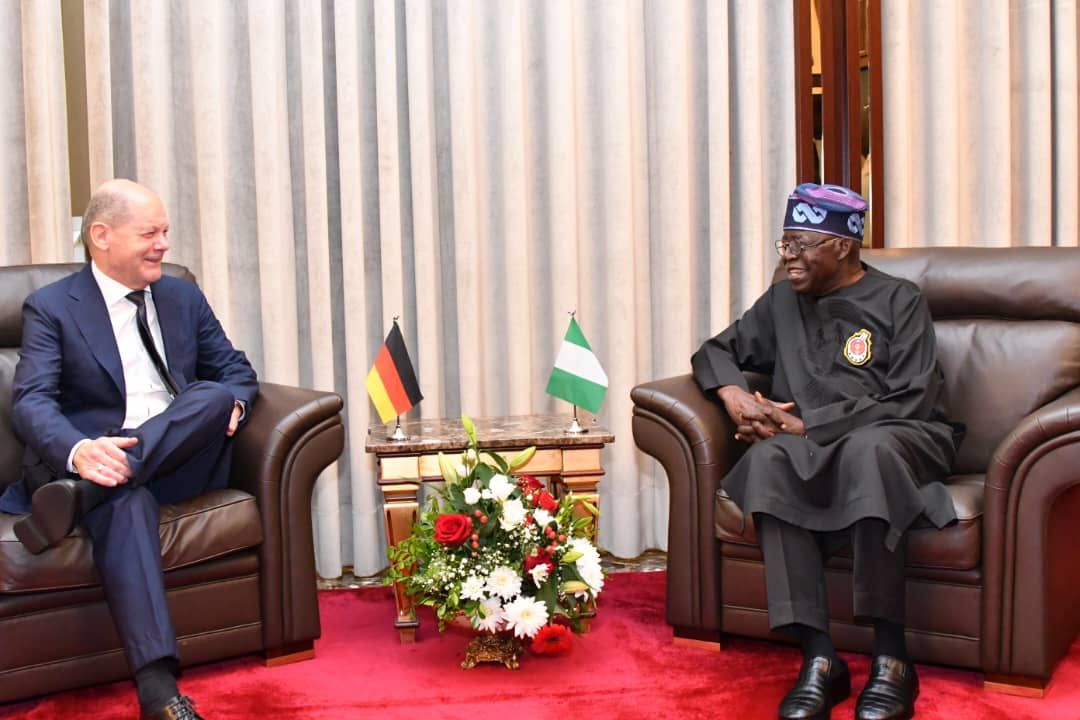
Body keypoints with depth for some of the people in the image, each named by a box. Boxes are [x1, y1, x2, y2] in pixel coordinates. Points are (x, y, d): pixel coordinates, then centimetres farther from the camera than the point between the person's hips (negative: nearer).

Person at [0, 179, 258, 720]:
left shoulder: (184, 298, 18)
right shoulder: (51, 308, 3)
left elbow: (236, 370, 21)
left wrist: (232, 401, -8)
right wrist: (78, 451, -34)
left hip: (181, 461, 4)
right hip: (97, 462, -4)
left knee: (216, 394, -26)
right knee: (127, 498, -39)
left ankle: (78, 494, -37)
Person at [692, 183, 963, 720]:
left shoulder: (899, 301, 3)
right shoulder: (782, 301, 17)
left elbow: (912, 402, -8)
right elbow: (716, 351, 24)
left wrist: (806, 424, -14)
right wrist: (734, 395, -1)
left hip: (898, 438, -3)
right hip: (810, 446, 3)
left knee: (868, 448, -41)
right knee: (768, 458, -34)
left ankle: (890, 659, -35)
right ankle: (818, 658, -37)